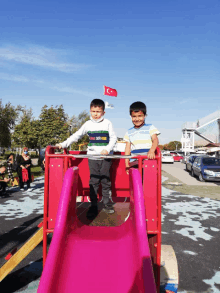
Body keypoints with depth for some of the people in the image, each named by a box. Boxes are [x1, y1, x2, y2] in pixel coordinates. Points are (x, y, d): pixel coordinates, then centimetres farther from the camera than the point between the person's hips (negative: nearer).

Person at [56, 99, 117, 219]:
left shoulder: (107, 123, 4)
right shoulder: (88, 124, 8)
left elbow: (113, 138, 1)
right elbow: (76, 136, 10)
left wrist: (107, 149, -14)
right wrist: (63, 144, 3)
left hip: (105, 157, -1)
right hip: (92, 156, 1)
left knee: (106, 181, 6)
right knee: (93, 182, 3)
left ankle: (107, 204, 21)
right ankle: (93, 206, 12)